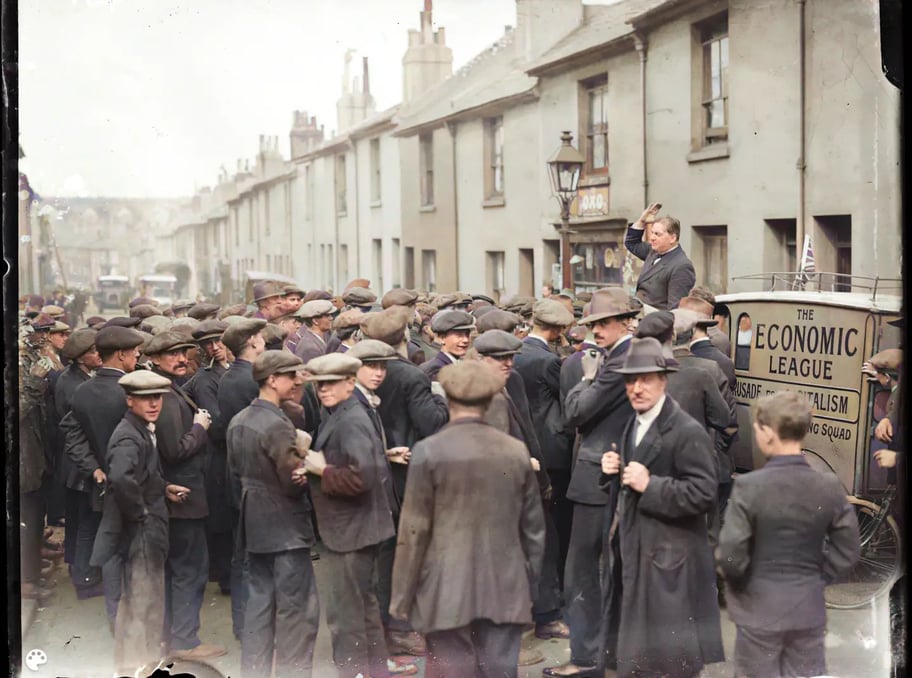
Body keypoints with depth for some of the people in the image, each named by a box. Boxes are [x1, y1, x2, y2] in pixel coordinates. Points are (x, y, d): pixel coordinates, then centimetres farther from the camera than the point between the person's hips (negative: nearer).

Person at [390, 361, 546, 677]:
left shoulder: (429, 451, -6)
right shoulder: (517, 451, 4)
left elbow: (414, 530, -6)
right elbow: (534, 528, 9)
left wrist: (402, 596, 1)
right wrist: (530, 586, 21)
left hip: (448, 592, -3)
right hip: (506, 591, 3)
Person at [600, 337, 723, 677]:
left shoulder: (687, 432, -18)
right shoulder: (633, 425, 12)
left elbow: (703, 494, -23)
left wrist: (650, 485, -26)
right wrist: (611, 471, 0)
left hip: (669, 559, -9)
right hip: (633, 552, 9)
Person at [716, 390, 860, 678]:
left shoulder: (748, 486, -17)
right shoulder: (829, 486, -6)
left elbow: (730, 556, -16)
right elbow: (848, 551, -1)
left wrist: (740, 584, 4)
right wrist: (816, 577, 12)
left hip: (760, 609, -3)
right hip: (809, 609, 3)